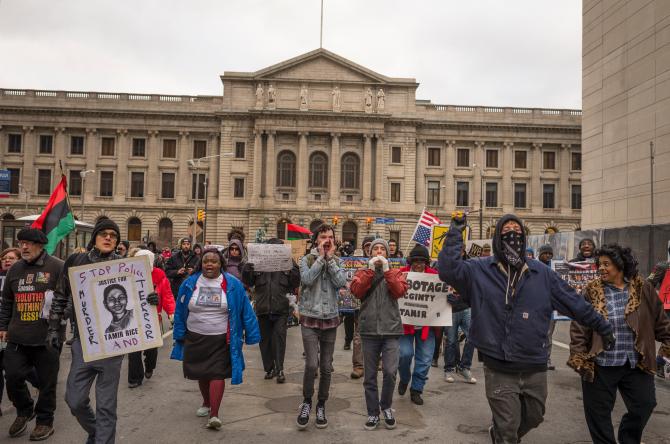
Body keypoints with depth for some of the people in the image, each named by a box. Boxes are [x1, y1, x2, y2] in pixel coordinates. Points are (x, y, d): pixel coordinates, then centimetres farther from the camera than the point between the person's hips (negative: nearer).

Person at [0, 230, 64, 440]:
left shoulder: (57, 267, -8)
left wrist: (58, 326, -13)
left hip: (47, 337, -5)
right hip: (17, 337, 5)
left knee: (47, 382, 6)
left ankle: (45, 421, 25)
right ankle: (24, 411, 33)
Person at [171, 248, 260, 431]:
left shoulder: (233, 285, -9)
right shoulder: (190, 284, -2)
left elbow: (245, 310, -5)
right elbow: (180, 311, 6)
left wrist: (250, 335, -6)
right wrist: (180, 335, 5)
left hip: (221, 340, -3)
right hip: (195, 338, 3)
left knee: (217, 374, -7)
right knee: (201, 373, 17)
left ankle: (214, 415, -3)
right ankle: (206, 402, 40)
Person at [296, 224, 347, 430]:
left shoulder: (337, 261, 6)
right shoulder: (307, 259, 0)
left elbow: (341, 282, -12)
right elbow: (307, 279, -19)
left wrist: (330, 258, -12)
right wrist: (320, 257, -14)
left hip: (330, 319, 3)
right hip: (310, 319, -3)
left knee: (326, 367, 8)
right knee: (311, 364, -13)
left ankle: (321, 406, 25)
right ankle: (306, 403, 11)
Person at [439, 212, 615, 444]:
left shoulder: (541, 273, 3)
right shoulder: (480, 270, -5)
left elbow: (574, 302, 10)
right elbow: (448, 269, -19)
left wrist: (603, 327, 15)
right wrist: (456, 232, -19)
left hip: (535, 369, 4)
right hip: (499, 370, -4)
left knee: (533, 418, 24)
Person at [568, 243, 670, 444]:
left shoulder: (643, 289, -1)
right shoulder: (592, 291, -5)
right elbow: (579, 327, -5)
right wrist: (578, 356, -10)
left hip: (636, 364, 2)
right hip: (600, 365, -1)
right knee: (598, 412, 8)